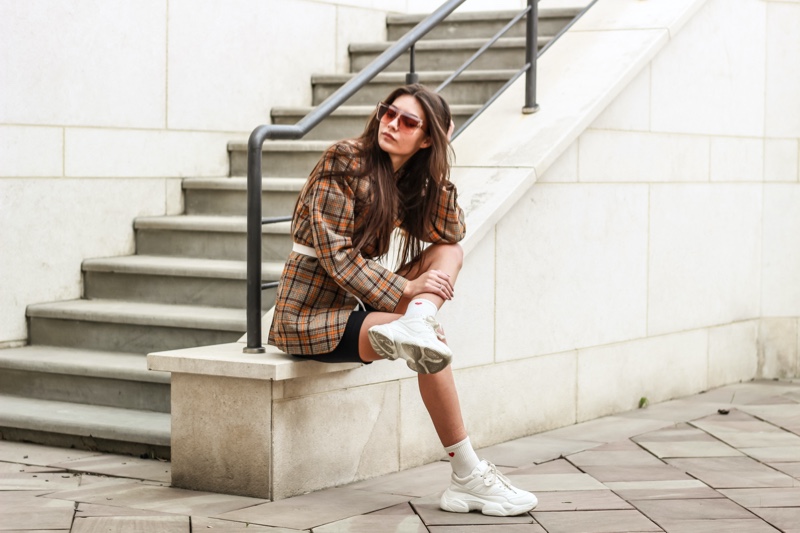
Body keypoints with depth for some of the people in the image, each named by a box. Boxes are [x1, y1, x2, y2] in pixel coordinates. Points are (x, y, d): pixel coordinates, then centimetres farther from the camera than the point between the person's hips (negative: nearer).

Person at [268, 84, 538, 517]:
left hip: (356, 303, 8)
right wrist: (404, 290, -21)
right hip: (310, 314, -8)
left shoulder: (407, 181, 11)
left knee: (448, 253, -4)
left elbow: (451, 234, -1)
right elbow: (334, 253, -18)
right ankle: (467, 477, -22)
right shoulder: (345, 160, -11)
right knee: (434, 341, -24)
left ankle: (414, 325, -35)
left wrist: (438, 159, -4)